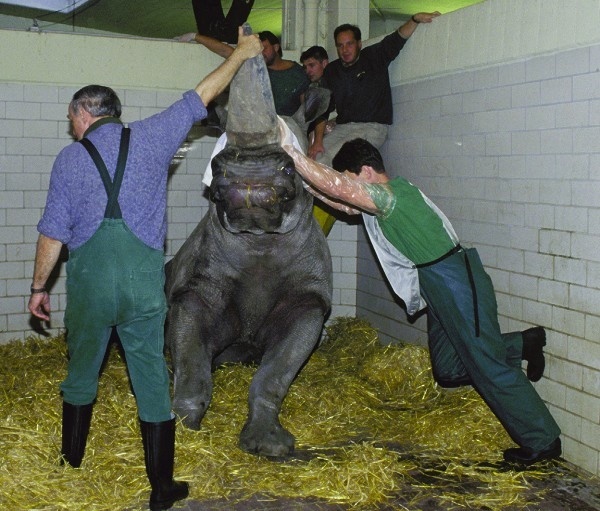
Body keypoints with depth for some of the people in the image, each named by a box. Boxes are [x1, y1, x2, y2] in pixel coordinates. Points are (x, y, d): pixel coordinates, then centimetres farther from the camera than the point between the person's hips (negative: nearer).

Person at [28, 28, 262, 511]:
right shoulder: (150, 137, 4)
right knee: (152, 379, 5)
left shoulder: (69, 158, 4)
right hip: (143, 277, 0)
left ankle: (72, 455, 38)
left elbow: (53, 231, 2)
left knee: (82, 368, 20)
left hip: (89, 276, 1)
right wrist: (240, 54, 26)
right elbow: (199, 97, 14)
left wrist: (39, 286, 12)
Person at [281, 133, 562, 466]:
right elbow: (345, 204, 23)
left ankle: (543, 441, 5)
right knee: (448, 370, 14)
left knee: (489, 367, -5)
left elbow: (336, 187, -25)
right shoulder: (390, 191, 13)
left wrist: (290, 151, -19)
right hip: (439, 287, 10)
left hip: (454, 280, -10)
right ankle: (524, 344, 24)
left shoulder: (386, 194, -17)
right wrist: (303, 180, 16)